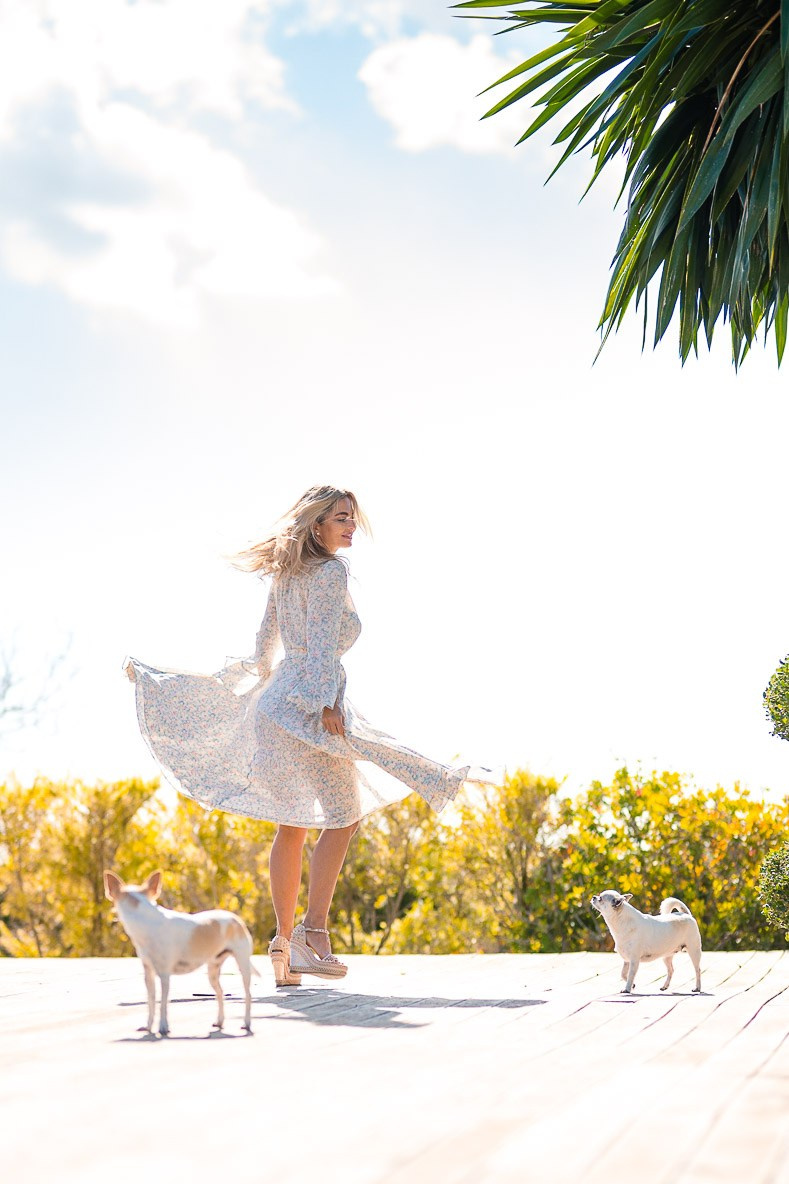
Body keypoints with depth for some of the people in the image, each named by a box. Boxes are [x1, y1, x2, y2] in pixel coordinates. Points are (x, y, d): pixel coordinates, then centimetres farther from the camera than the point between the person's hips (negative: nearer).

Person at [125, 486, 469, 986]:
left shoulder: (288, 573, 16)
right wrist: (327, 704, -22)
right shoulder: (331, 571, -9)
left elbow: (266, 642, 22)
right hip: (311, 702, -8)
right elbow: (322, 643, -18)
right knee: (343, 817, -1)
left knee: (292, 824, 10)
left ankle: (284, 942, 12)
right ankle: (313, 932, -8)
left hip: (274, 699, 8)